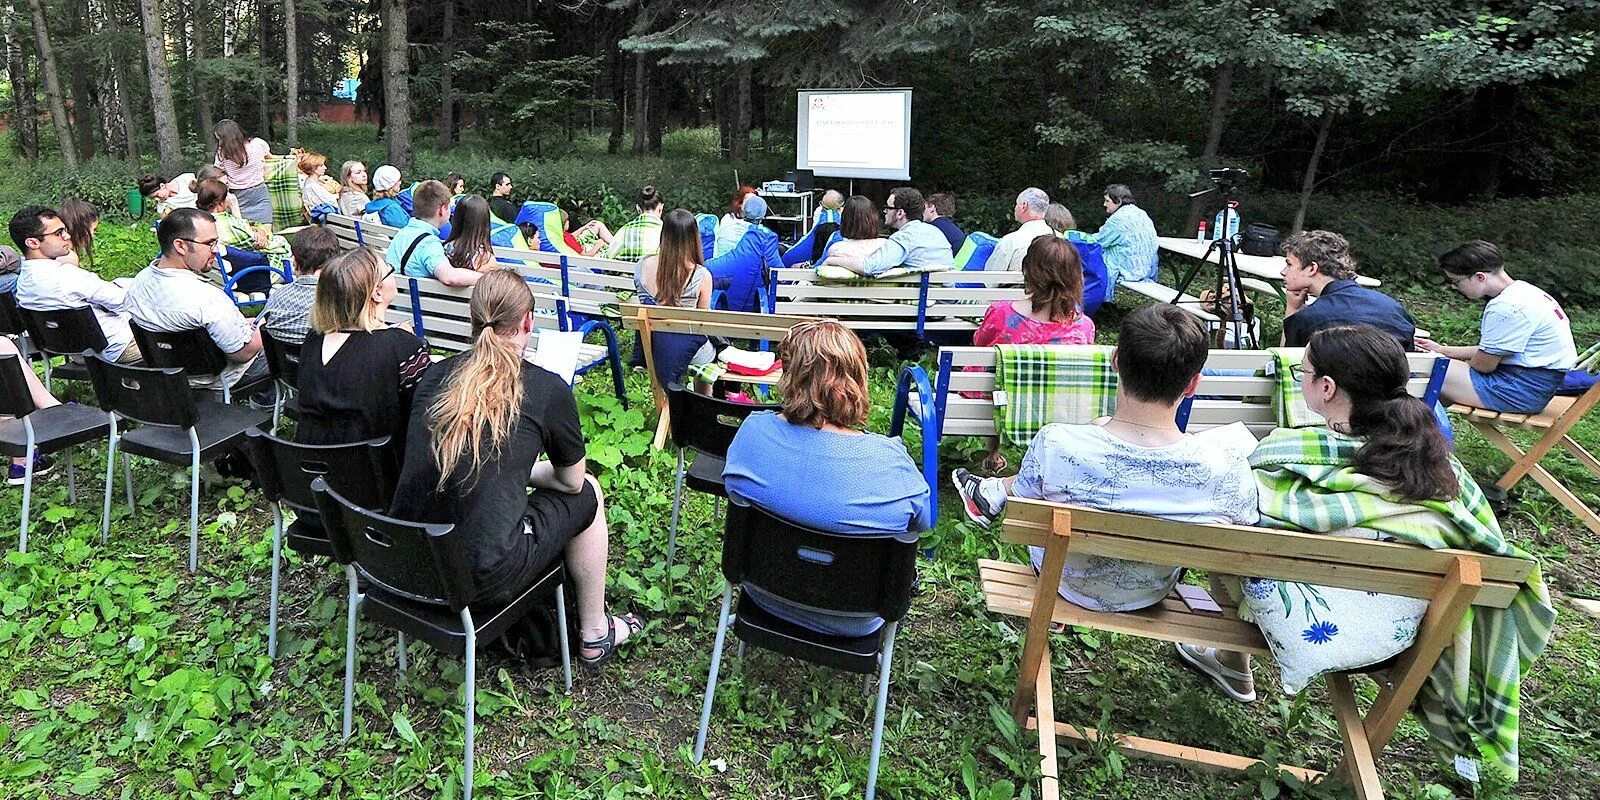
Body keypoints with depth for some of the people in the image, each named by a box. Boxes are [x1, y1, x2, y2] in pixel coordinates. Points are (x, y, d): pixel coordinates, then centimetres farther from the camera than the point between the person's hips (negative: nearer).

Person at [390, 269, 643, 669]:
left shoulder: (435, 375, 5)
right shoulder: (548, 389, -8)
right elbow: (571, 480, 6)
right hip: (484, 578, -6)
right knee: (586, 494, 17)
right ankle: (595, 636, 30)